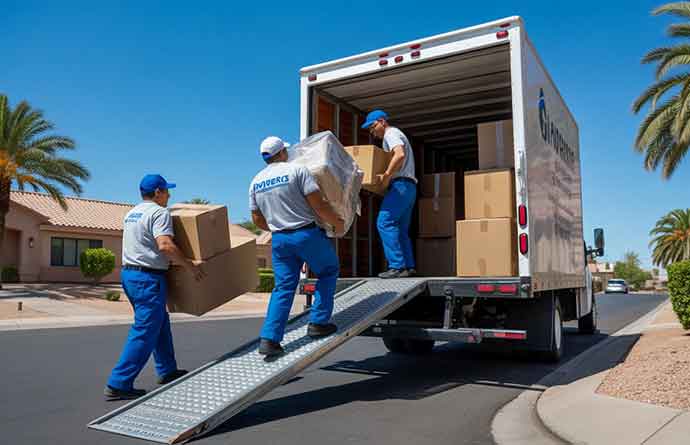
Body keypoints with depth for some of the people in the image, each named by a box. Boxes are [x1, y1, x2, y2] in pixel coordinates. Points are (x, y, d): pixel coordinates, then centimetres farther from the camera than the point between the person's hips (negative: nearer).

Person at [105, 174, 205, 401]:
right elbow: (165, 245, -26)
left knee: (161, 324, 20)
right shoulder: (159, 212, -13)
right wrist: (190, 266, -18)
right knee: (145, 333, -5)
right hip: (148, 278, -10)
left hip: (128, 272, 10)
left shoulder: (132, 213, 17)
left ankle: (167, 371, 28)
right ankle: (119, 385, -3)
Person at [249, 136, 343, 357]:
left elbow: (258, 220, 15)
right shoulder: (297, 170, -8)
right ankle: (318, 323, 12)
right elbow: (318, 204, -12)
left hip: (279, 238, 5)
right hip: (307, 233, -5)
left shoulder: (256, 182, 10)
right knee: (328, 271, 16)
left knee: (283, 287, 10)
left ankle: (269, 339, 3)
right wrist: (337, 222, 2)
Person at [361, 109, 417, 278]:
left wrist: (386, 175, -21)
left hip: (400, 184, -10)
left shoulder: (391, 134, -3)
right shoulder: (396, 135, 29)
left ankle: (397, 267, -19)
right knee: (401, 229, 9)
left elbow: (400, 154, -22)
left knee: (385, 223, -15)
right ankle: (409, 267, 5)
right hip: (409, 186, 10)